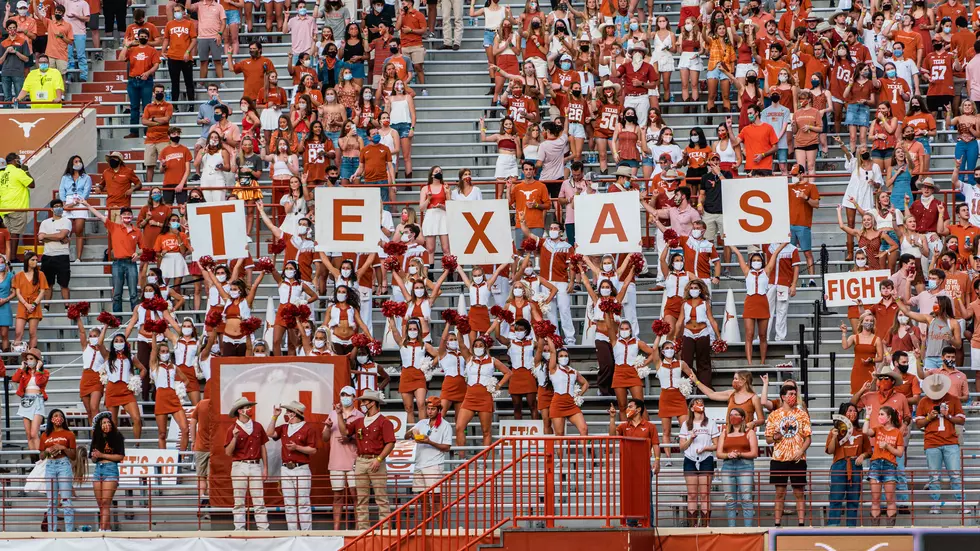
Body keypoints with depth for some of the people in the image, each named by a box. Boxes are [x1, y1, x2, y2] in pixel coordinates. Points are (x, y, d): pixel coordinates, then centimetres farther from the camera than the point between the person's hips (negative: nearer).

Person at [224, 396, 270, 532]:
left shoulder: (258, 427, 9)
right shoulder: (233, 429, 0)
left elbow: (263, 448, 12)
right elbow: (228, 452, -3)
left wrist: (265, 468, 8)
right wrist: (234, 438, -17)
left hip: (256, 466, 2)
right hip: (240, 466, -2)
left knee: (259, 502, 0)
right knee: (239, 502, 1)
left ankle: (264, 529, -3)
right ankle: (239, 529, 5)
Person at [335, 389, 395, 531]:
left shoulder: (384, 422, -2)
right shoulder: (359, 422, 18)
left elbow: (390, 443, -8)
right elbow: (344, 431, 14)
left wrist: (379, 459, -17)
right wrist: (339, 414, 10)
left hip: (376, 462, -6)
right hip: (360, 461, 6)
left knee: (381, 498, -7)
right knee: (362, 498, 5)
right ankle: (363, 528, 7)